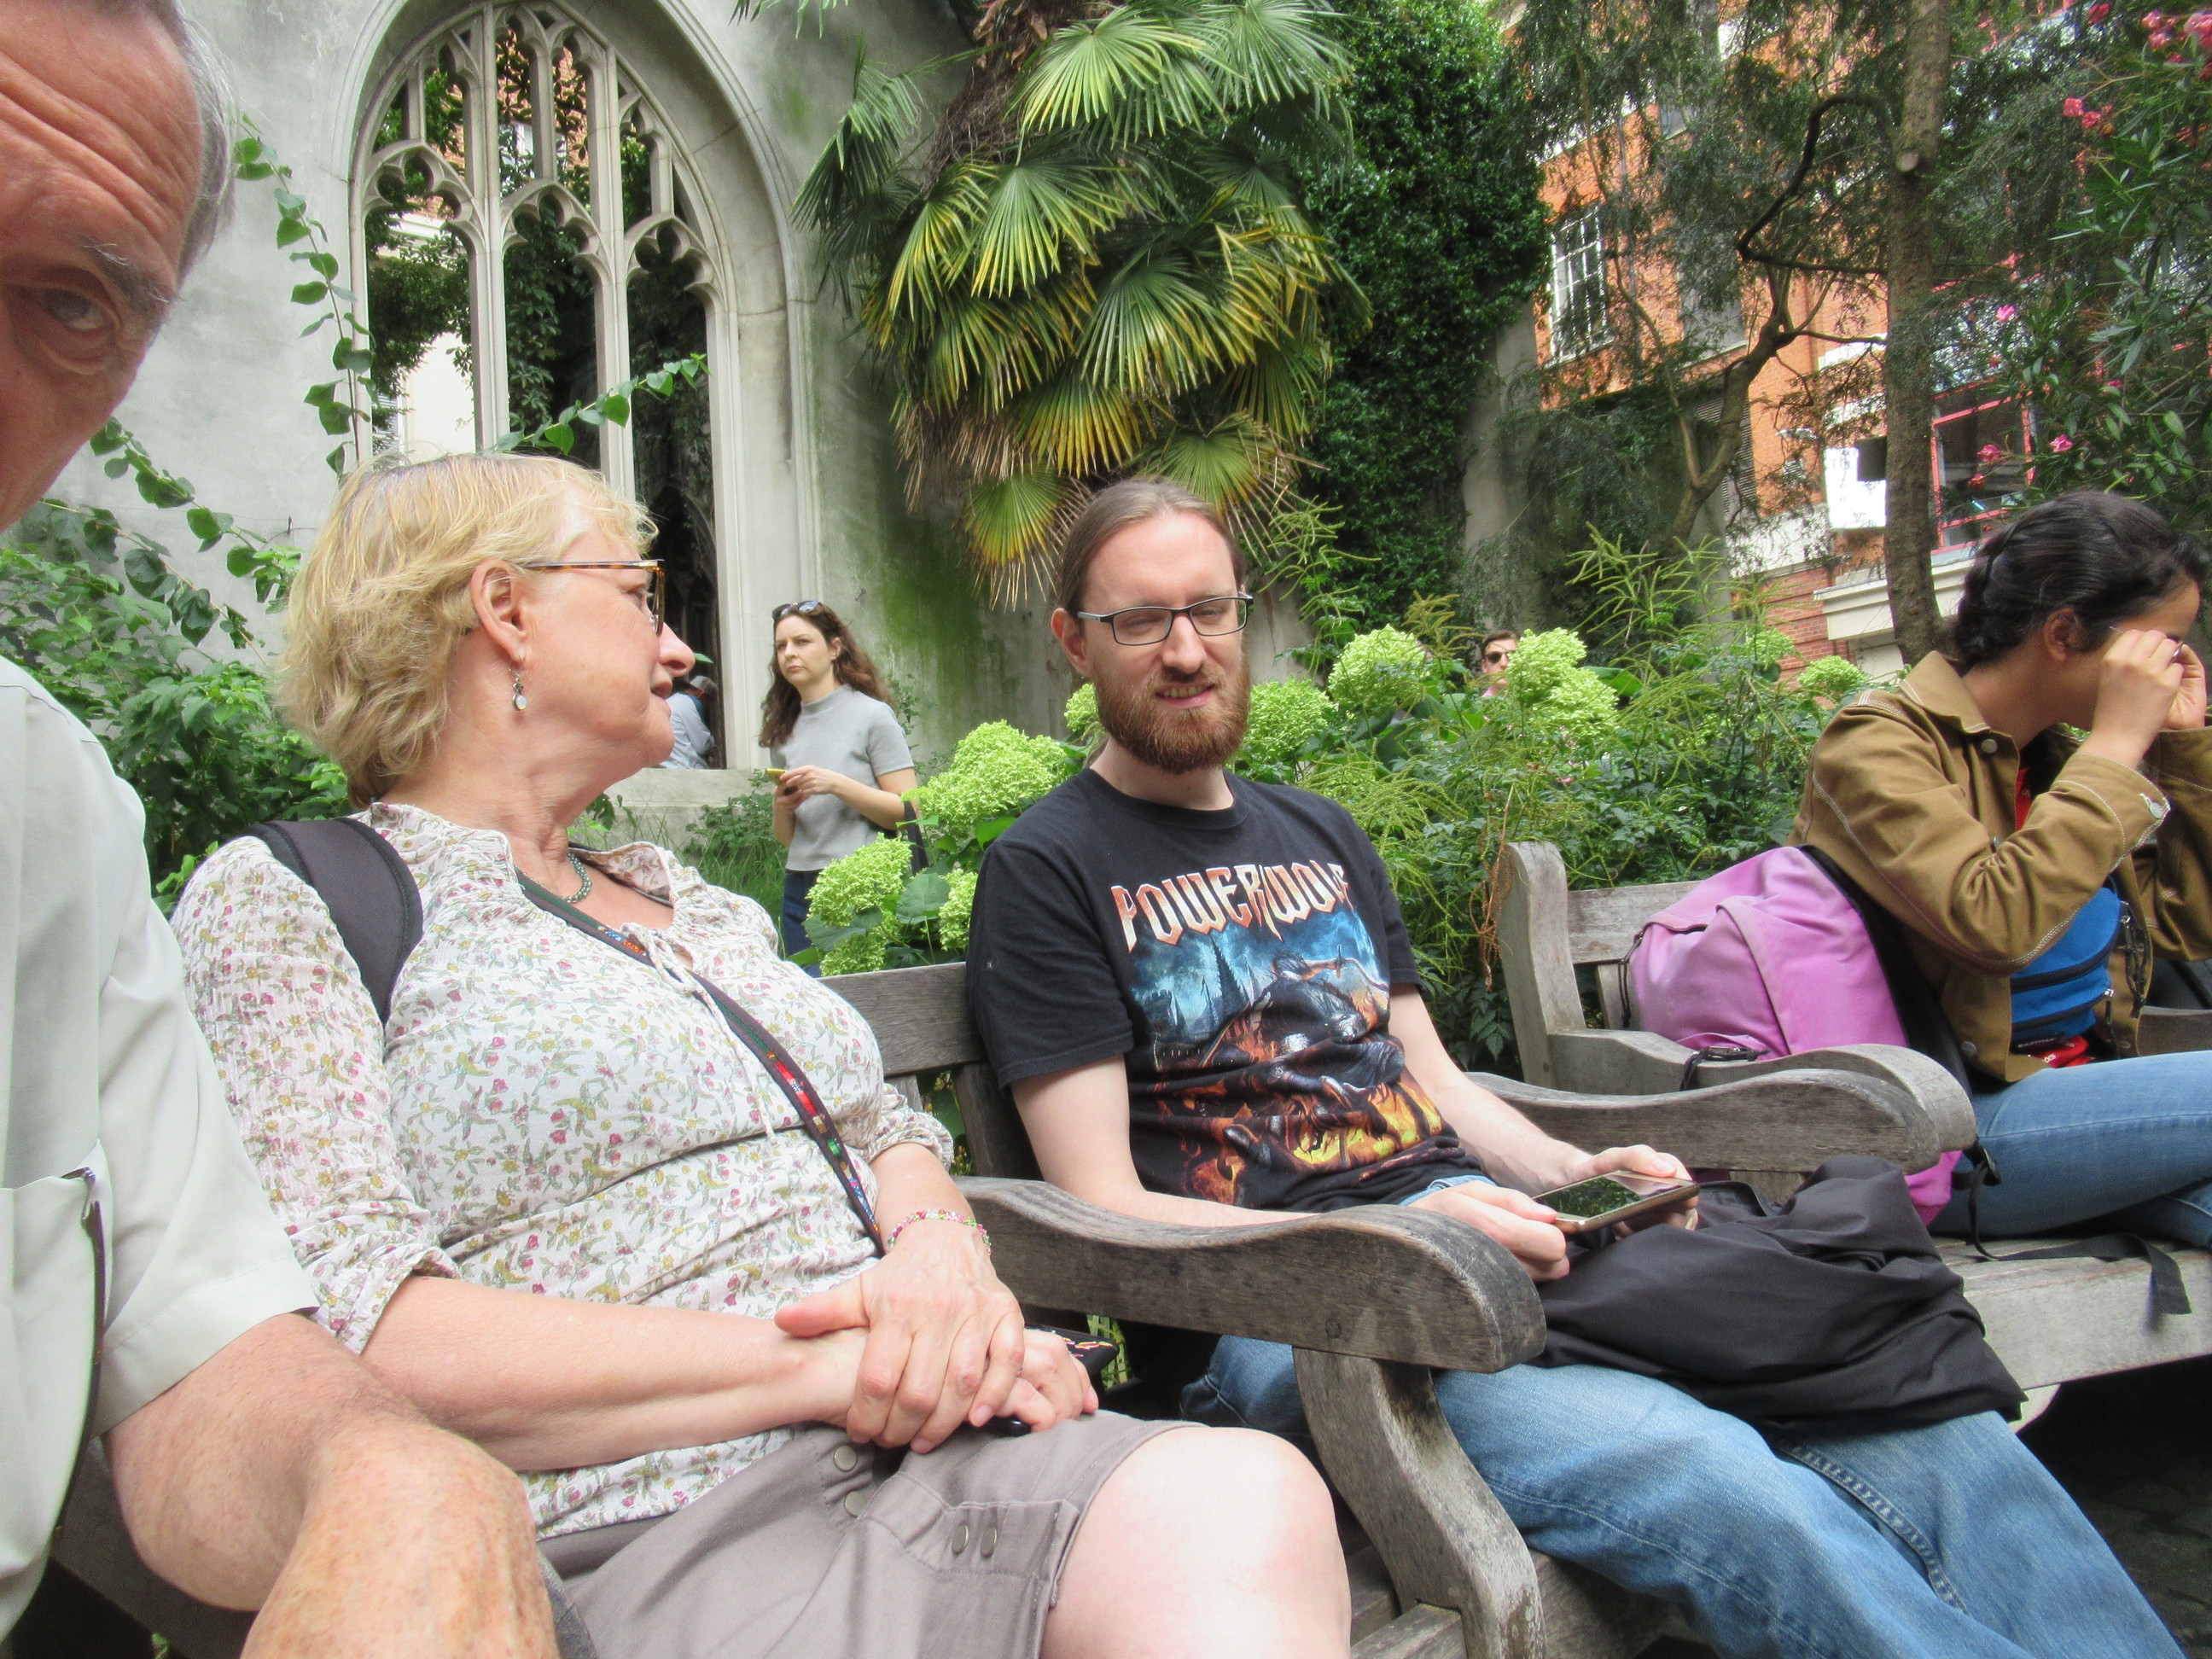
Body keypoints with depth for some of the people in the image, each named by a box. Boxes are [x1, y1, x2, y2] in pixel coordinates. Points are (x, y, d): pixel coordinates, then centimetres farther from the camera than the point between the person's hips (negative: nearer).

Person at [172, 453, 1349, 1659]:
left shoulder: (680, 895, 24)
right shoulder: (276, 901, 2)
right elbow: (350, 1332, -12)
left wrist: (939, 1252, -5)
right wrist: (830, 1364, -16)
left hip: (928, 1455, 7)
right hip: (650, 1540, -6)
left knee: (1247, 1507, -27)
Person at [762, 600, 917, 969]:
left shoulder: (872, 715, -2)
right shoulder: (785, 729, 13)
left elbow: (908, 812, -9)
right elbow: (785, 837, 17)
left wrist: (837, 784, -18)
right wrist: (782, 807, -4)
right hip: (800, 887, 5)